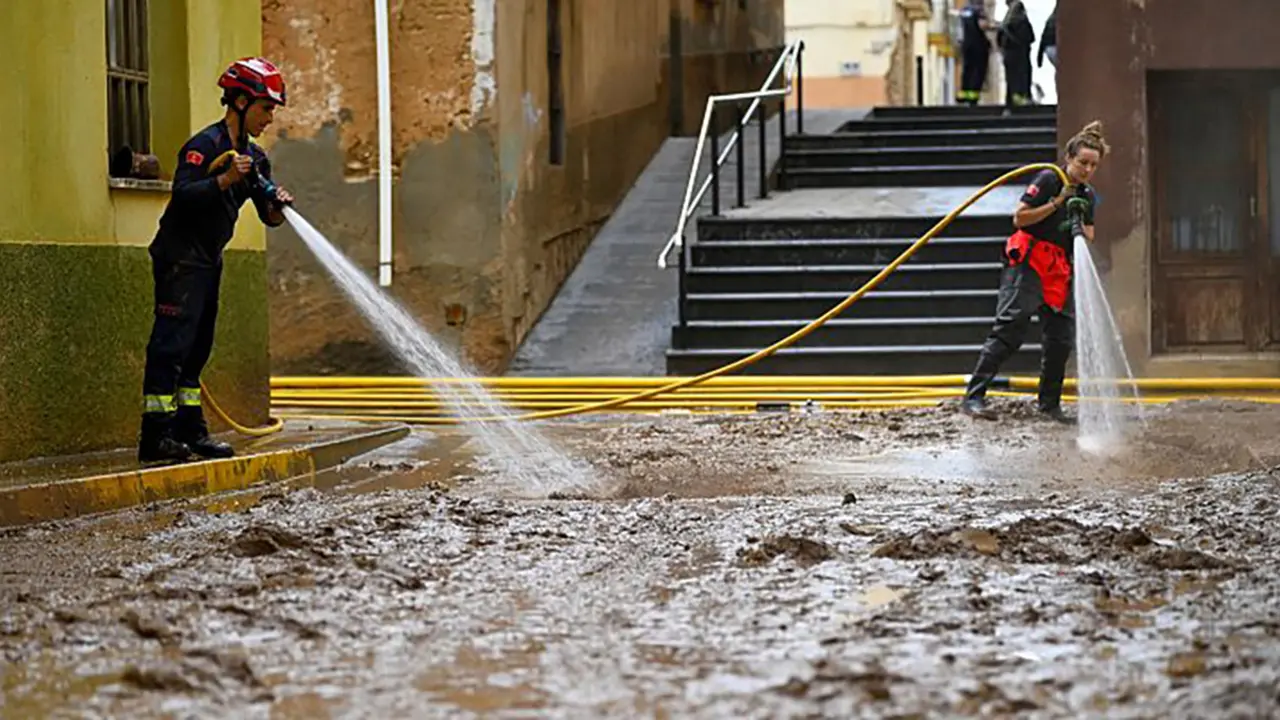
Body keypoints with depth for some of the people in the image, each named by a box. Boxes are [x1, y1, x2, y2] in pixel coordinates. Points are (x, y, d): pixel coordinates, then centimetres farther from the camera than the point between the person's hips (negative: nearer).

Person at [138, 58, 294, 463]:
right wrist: (225, 179, -35)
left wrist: (278, 205, -11)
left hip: (209, 262, 9)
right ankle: (155, 437, -13)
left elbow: (268, 216, 10)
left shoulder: (254, 158, 12)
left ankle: (190, 432, 16)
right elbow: (182, 194, -26)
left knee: (196, 349, 12)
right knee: (171, 345, -12)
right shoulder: (205, 145, -14)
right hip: (180, 259, -9)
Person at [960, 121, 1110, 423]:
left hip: (1060, 272, 7)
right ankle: (973, 396, -19)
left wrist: (1078, 225, -8)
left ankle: (1049, 403, 19)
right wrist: (1056, 203, -16)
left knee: (1061, 336, 5)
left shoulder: (1088, 197, 13)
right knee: (1009, 330, -16)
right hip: (1027, 265, -7)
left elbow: (1089, 239, 12)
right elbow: (1019, 218, -12)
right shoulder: (1048, 180, -8)